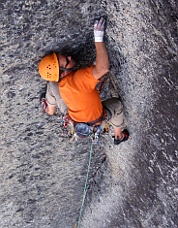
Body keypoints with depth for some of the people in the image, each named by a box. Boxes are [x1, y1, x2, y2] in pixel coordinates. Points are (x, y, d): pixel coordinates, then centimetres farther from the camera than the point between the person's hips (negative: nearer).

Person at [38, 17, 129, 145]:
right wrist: (99, 38, -49)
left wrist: (46, 108, 19)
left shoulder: (52, 85, -21)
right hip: (95, 120, -5)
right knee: (116, 104, 21)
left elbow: (50, 111, -5)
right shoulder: (77, 81, -46)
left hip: (76, 119, 5)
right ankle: (119, 136, 44)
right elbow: (103, 68, -55)